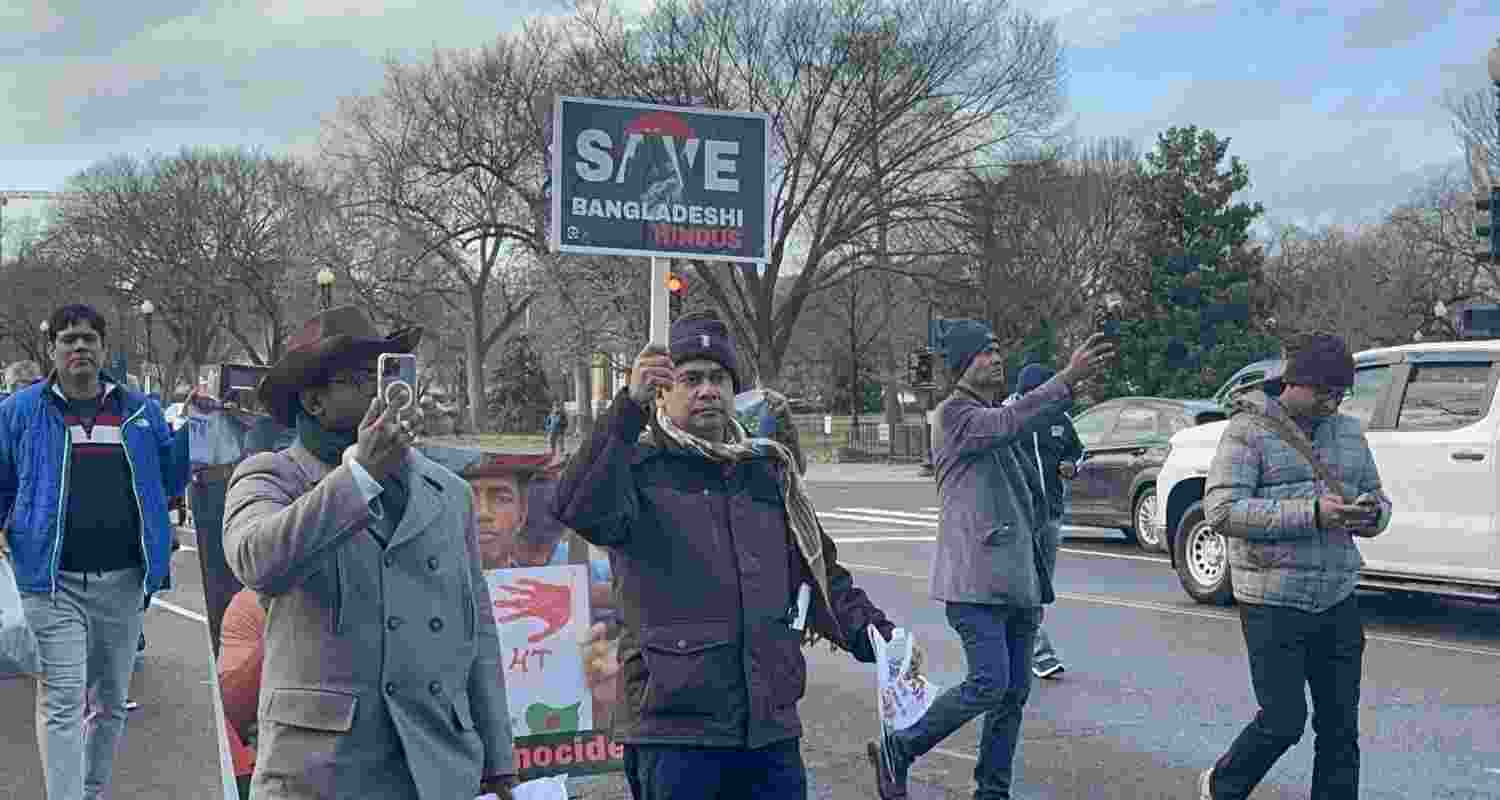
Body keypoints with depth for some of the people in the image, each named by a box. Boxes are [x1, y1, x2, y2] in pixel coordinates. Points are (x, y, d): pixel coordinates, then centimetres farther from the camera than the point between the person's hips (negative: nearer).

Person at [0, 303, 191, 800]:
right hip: (54, 581, -3)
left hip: (124, 580, 3)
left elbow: (167, 482, 12)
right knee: (63, 702, -9)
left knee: (111, 699, 15)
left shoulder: (139, 411, 8)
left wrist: (192, 432, -2)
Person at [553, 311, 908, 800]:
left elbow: (819, 573, 17)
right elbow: (582, 510, -25)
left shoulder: (768, 472, 14)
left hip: (771, 726, 5)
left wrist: (878, 637, 2)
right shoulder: (639, 466, -3)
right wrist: (630, 406, -32)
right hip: (674, 729, -5)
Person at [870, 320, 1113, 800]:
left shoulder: (1002, 414, 20)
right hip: (976, 580, -8)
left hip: (1018, 580, 9)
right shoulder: (954, 414, -7)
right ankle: (897, 752, 3)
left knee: (1014, 692, 8)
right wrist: (1069, 379, -37)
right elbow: (1006, 424, -29)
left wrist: (1041, 575, 23)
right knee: (989, 683, -14)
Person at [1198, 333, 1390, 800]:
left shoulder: (1349, 433, 12)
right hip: (1273, 604, -6)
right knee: (1283, 722, -3)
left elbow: (1378, 499, 21)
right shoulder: (1248, 431, -8)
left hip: (1338, 603, 6)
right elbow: (1222, 511, -18)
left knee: (1341, 727, 7)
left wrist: (1372, 515, -6)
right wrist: (1312, 513, -26)